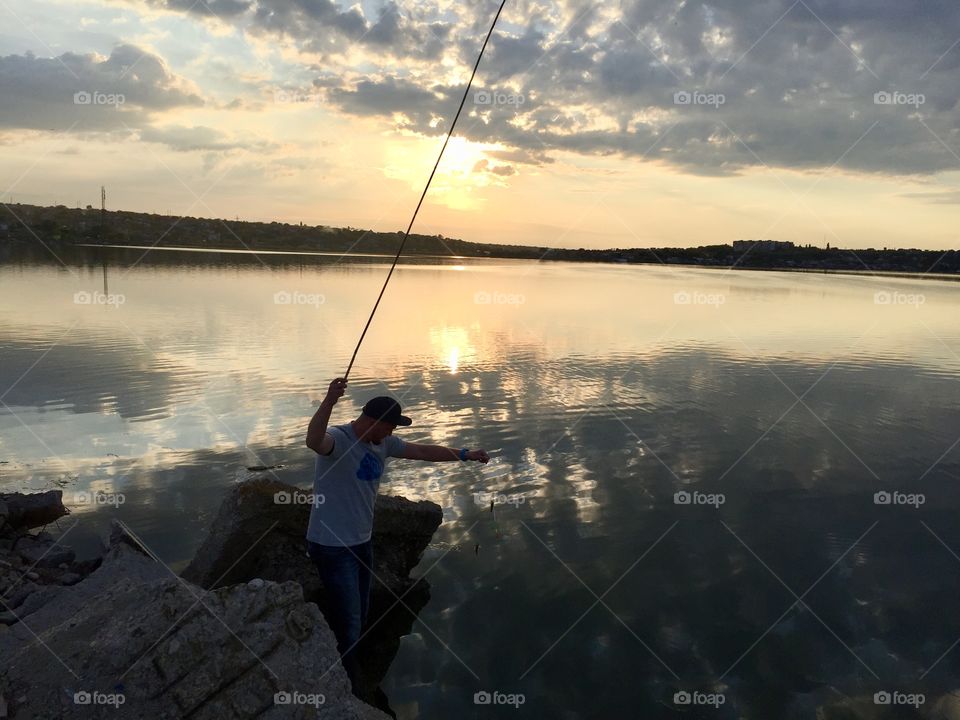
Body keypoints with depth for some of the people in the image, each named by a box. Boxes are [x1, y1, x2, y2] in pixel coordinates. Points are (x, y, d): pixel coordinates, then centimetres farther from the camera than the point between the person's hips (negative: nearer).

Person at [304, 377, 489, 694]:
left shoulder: (383, 443, 4)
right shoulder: (338, 439, -22)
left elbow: (423, 451, 16)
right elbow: (314, 441, -46)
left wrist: (466, 454, 20)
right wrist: (329, 402, -62)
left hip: (361, 542, 9)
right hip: (332, 547, -9)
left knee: (358, 618, 19)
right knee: (348, 626, -6)